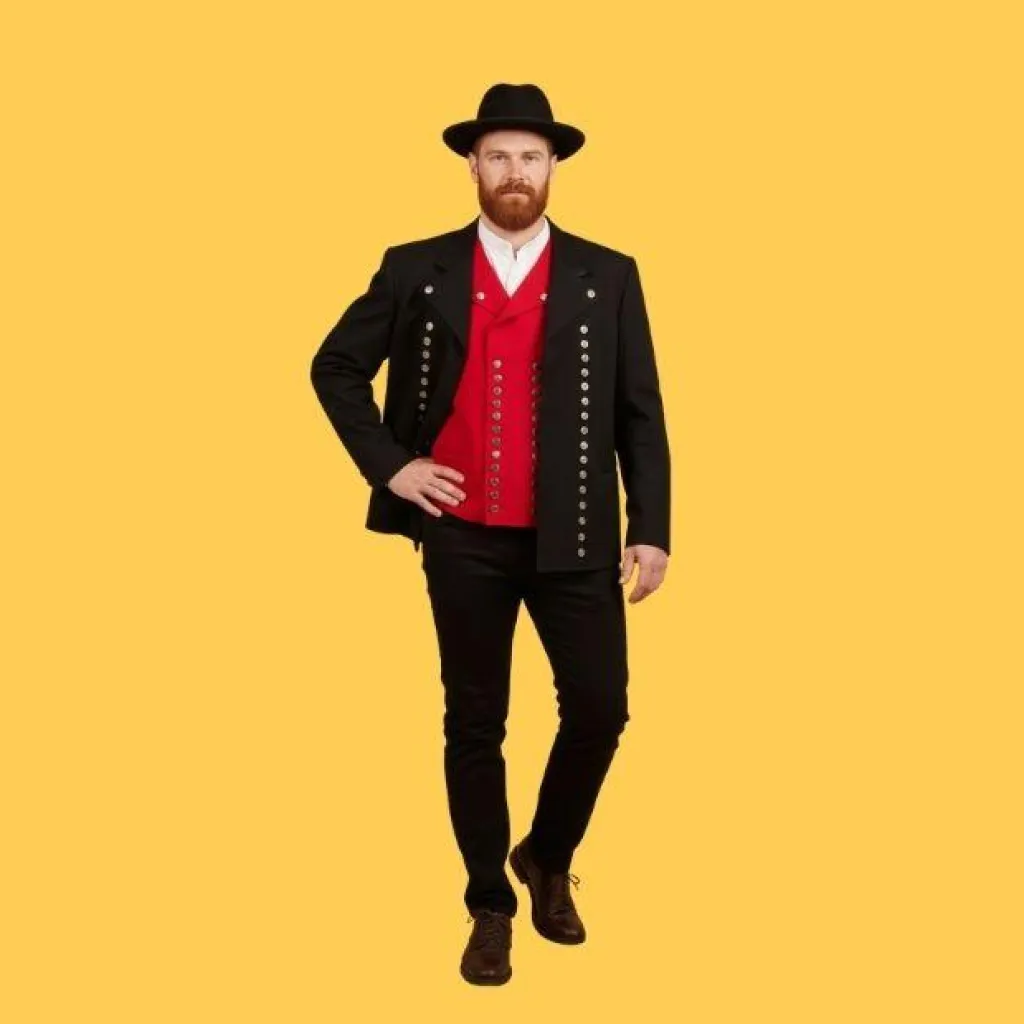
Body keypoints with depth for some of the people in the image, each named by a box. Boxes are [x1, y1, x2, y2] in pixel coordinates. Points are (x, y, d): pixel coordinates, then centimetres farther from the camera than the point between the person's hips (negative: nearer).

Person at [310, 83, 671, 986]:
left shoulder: (607, 277, 3)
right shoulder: (417, 270, 2)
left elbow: (640, 413, 2)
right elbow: (335, 368, 10)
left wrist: (650, 529, -4)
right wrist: (387, 463, -1)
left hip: (574, 537, 0)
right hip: (463, 537, 0)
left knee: (600, 709, -1)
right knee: (475, 724, 8)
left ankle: (548, 857, 29)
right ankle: (490, 907, 24)